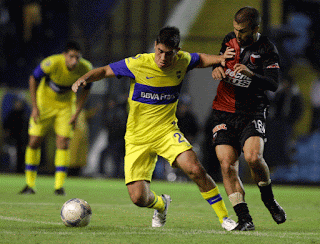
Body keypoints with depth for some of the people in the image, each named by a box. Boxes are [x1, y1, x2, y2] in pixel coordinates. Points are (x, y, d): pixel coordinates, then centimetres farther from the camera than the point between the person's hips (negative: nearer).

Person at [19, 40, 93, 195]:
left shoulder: (85, 69, -21)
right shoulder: (52, 63, -30)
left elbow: (86, 89, 0)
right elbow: (33, 79, -13)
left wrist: (76, 113, -5)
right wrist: (35, 107, -14)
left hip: (66, 105, 1)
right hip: (44, 102, -1)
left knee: (63, 143, -11)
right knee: (34, 142, -4)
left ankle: (59, 185, -5)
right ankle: (30, 184, 9)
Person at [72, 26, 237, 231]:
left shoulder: (182, 61, -5)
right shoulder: (138, 64, -15)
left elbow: (200, 59, 19)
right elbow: (104, 71, -3)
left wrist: (221, 59, 0)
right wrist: (84, 79, -22)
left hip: (167, 131, 1)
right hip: (137, 139, -1)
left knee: (195, 169, -25)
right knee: (138, 197, -10)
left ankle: (224, 217, -10)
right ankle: (161, 204, 28)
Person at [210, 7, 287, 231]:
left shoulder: (267, 49, -8)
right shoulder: (230, 40, 6)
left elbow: (274, 84, -16)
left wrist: (251, 74, -33)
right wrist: (217, 68, 0)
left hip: (252, 113, -4)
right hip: (224, 112, 4)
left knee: (253, 156, -26)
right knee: (227, 164, -11)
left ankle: (269, 199, 3)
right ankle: (244, 218, -6)